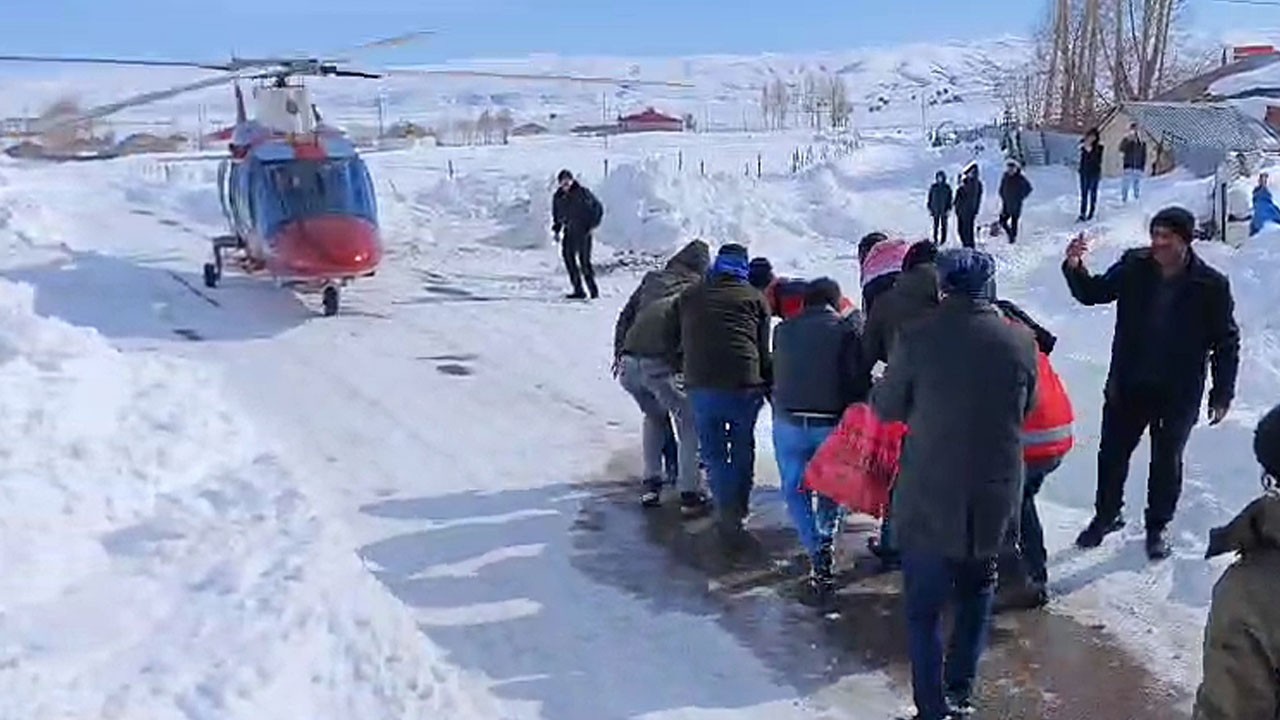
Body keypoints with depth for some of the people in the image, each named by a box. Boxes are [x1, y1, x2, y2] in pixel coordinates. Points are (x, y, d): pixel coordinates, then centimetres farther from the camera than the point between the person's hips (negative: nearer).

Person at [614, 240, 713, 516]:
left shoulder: (652, 279, 20)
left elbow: (625, 317, 22)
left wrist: (619, 353, 28)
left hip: (629, 362, 5)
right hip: (661, 365, -5)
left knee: (654, 416, 29)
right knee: (689, 424, 12)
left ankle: (651, 485, 25)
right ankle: (690, 495, 6)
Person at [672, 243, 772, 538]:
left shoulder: (688, 297, 16)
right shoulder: (755, 298, 9)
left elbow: (674, 338, 20)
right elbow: (764, 349, 7)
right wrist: (770, 385, 16)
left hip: (701, 385, 1)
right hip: (745, 385, -1)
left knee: (713, 451, 12)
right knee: (743, 447, 17)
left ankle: (726, 507, 0)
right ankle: (740, 507, 20)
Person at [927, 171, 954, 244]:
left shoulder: (947, 187, 3)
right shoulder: (933, 187, 3)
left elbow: (950, 198, 4)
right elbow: (930, 198, 5)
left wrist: (949, 209, -3)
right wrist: (930, 208, 0)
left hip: (944, 210, 0)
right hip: (935, 210, 0)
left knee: (943, 226, 0)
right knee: (935, 226, 2)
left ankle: (943, 240, 4)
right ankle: (935, 240, 9)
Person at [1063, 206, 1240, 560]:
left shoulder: (1211, 285, -12)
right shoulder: (1134, 267, -8)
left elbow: (1226, 342, -4)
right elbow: (1093, 293, 3)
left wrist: (1222, 394, -4)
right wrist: (1074, 268, -18)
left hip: (1179, 394, -2)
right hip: (1128, 385, 2)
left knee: (1166, 461, 12)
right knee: (1112, 453, 12)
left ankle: (1157, 527, 30)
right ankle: (1106, 515, 33)